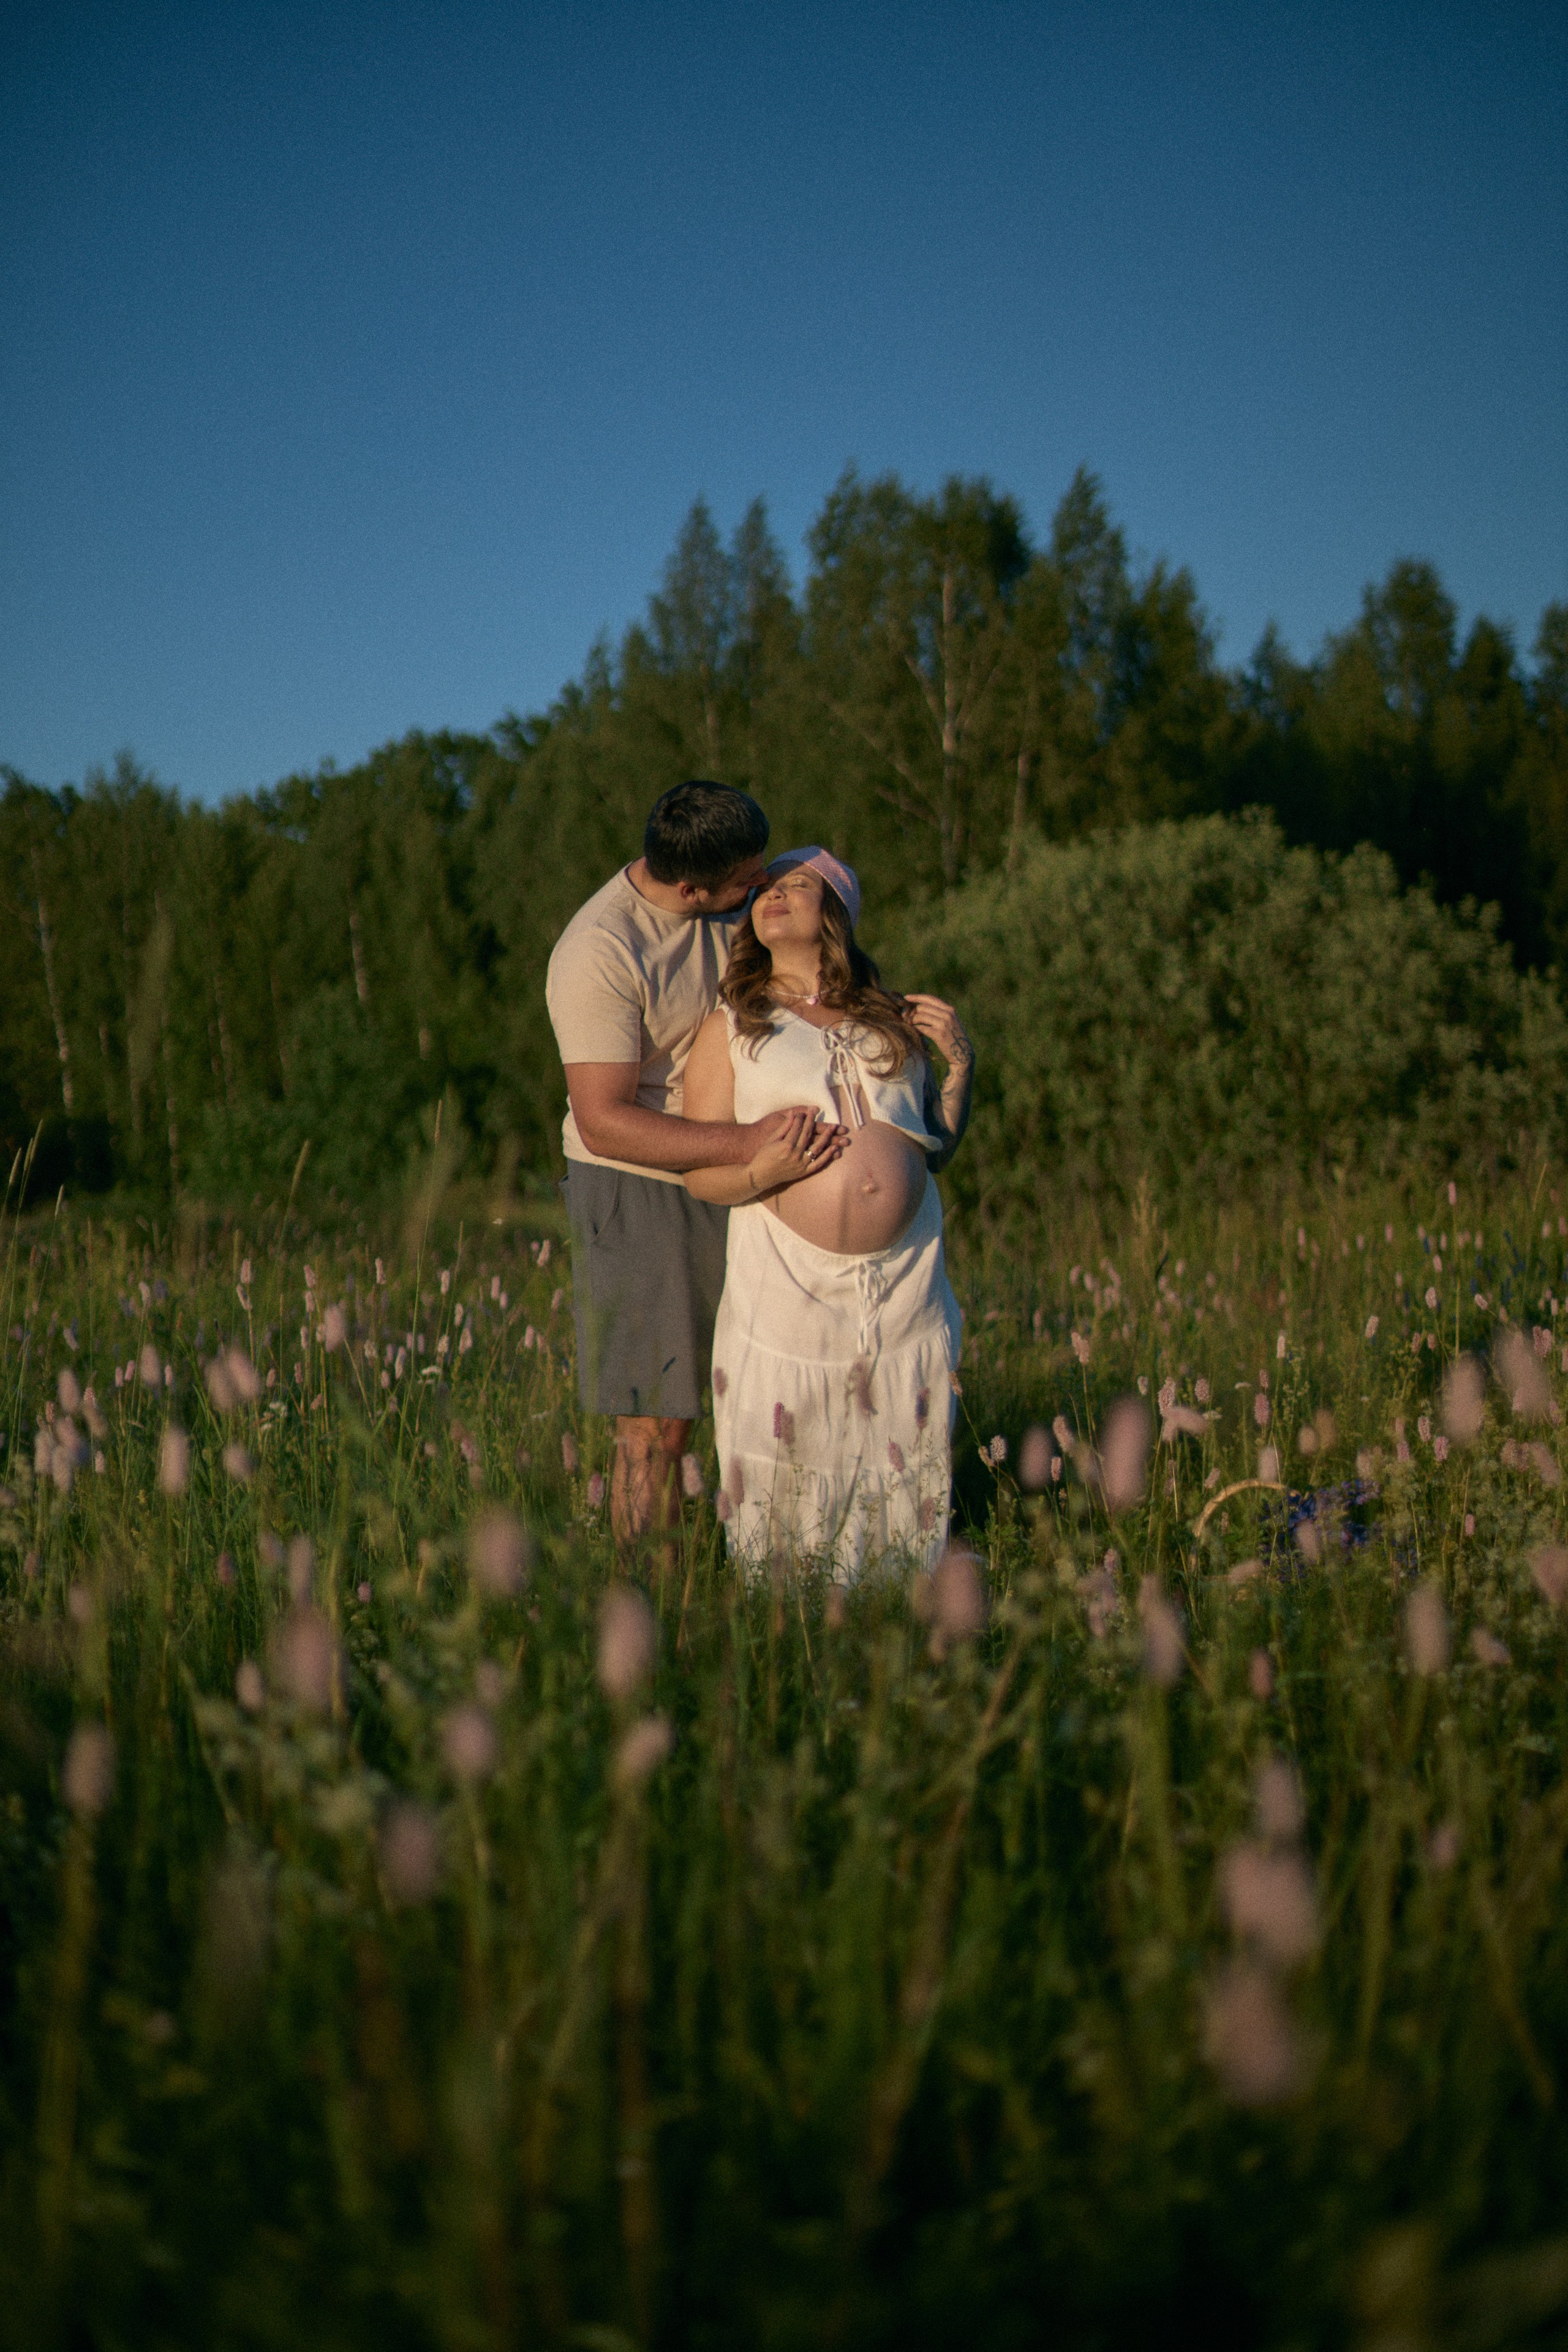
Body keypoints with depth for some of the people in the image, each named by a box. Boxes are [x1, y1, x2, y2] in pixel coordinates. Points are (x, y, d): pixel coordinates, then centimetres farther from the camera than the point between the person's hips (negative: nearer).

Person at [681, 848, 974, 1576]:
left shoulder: (893, 1021, 14)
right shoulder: (731, 1028, 7)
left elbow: (937, 1151, 18)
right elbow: (698, 1172, 2)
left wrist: (961, 1063, 6)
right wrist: (759, 1174, -18)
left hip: (905, 1290, 3)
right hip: (788, 1291, -2)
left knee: (903, 1484, 8)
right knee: (780, 1496, 1)